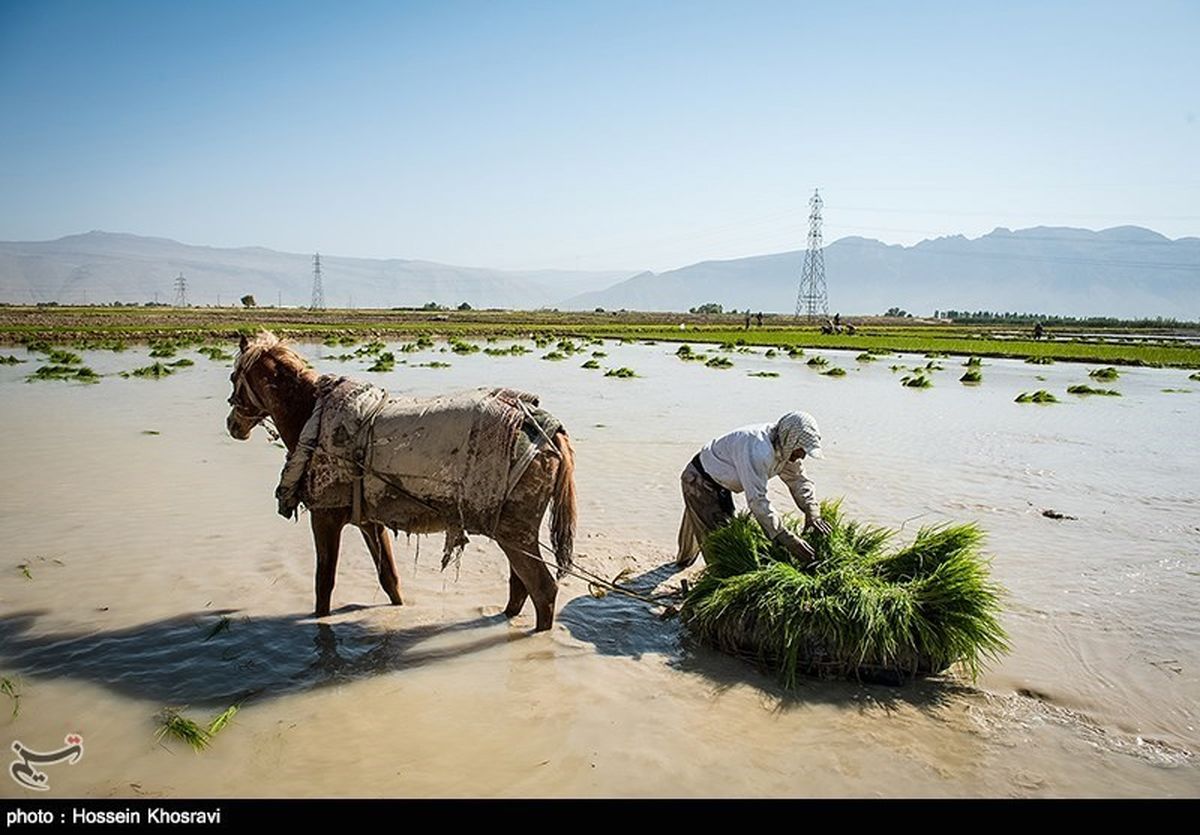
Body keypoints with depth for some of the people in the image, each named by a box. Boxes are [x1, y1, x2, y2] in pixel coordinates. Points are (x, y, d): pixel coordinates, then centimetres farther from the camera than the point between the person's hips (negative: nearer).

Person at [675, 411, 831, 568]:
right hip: (698, 480, -9)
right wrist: (787, 539, -44)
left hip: (720, 485, 9)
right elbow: (757, 500, -43)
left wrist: (812, 512, -17)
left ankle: (684, 560, 53)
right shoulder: (757, 449, -40)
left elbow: (799, 480, 0)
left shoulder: (784, 448, -11)